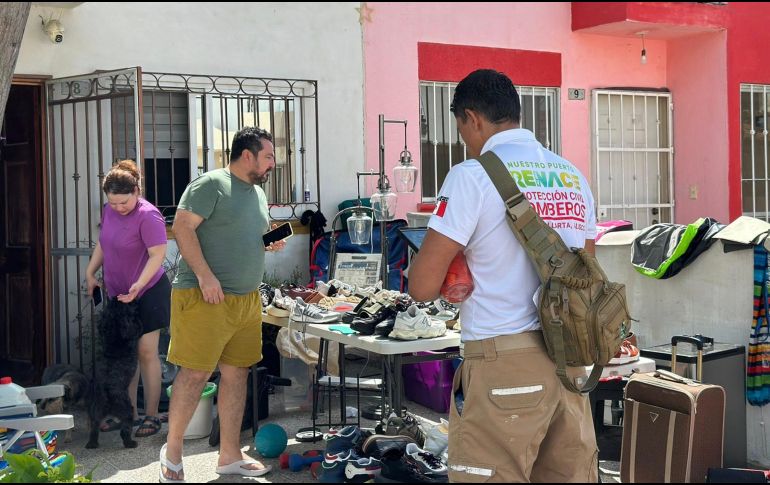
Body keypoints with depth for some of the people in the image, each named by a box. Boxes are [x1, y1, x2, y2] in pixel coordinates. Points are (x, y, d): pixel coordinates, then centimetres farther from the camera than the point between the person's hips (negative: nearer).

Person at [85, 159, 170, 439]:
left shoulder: (147, 216, -20)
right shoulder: (109, 211, 4)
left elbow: (158, 254, -24)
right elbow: (102, 244, 18)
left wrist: (138, 285, -32)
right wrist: (90, 272, 13)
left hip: (147, 293, -7)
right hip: (118, 293, 7)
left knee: (146, 352, -2)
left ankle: (151, 415, 7)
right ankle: (129, 413, 20)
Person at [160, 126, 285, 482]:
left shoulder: (257, 192, 18)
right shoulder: (211, 185, -8)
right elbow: (182, 227, -15)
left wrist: (271, 243, 6)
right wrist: (205, 275, -21)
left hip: (247, 299, 8)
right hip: (205, 297, -8)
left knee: (237, 374, 9)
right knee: (195, 373, -6)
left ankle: (230, 456, 17)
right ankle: (172, 451, 10)